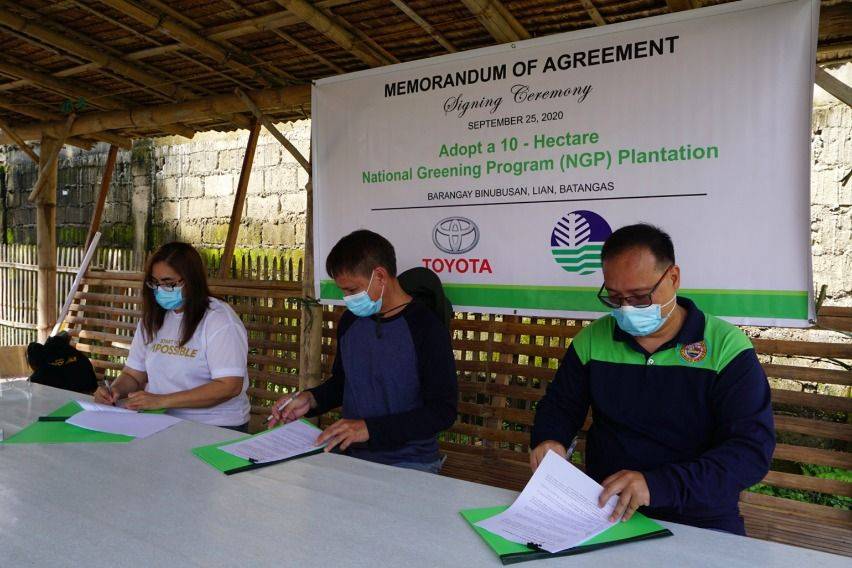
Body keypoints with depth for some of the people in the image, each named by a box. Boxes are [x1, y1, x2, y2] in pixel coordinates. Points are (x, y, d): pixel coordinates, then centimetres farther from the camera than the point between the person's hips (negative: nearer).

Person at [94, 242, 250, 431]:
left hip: (215, 428, -7)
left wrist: (162, 400, -23)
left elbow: (229, 386, -21)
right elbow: (133, 375, 17)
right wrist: (114, 390, -7)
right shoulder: (152, 319, 13)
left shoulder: (220, 319, -12)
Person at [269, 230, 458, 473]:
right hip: (351, 455, 6)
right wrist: (310, 399, 2)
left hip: (409, 462, -5)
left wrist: (369, 428, -22)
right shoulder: (349, 321, 8)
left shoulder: (426, 328, -13)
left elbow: (443, 411, -15)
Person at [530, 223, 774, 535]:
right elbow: (560, 404, 17)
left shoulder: (726, 347, -7)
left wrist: (657, 485, -27)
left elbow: (752, 450, -14)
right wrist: (549, 439, -7)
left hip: (700, 521, -2)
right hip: (603, 509, 3)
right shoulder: (592, 340, 5)